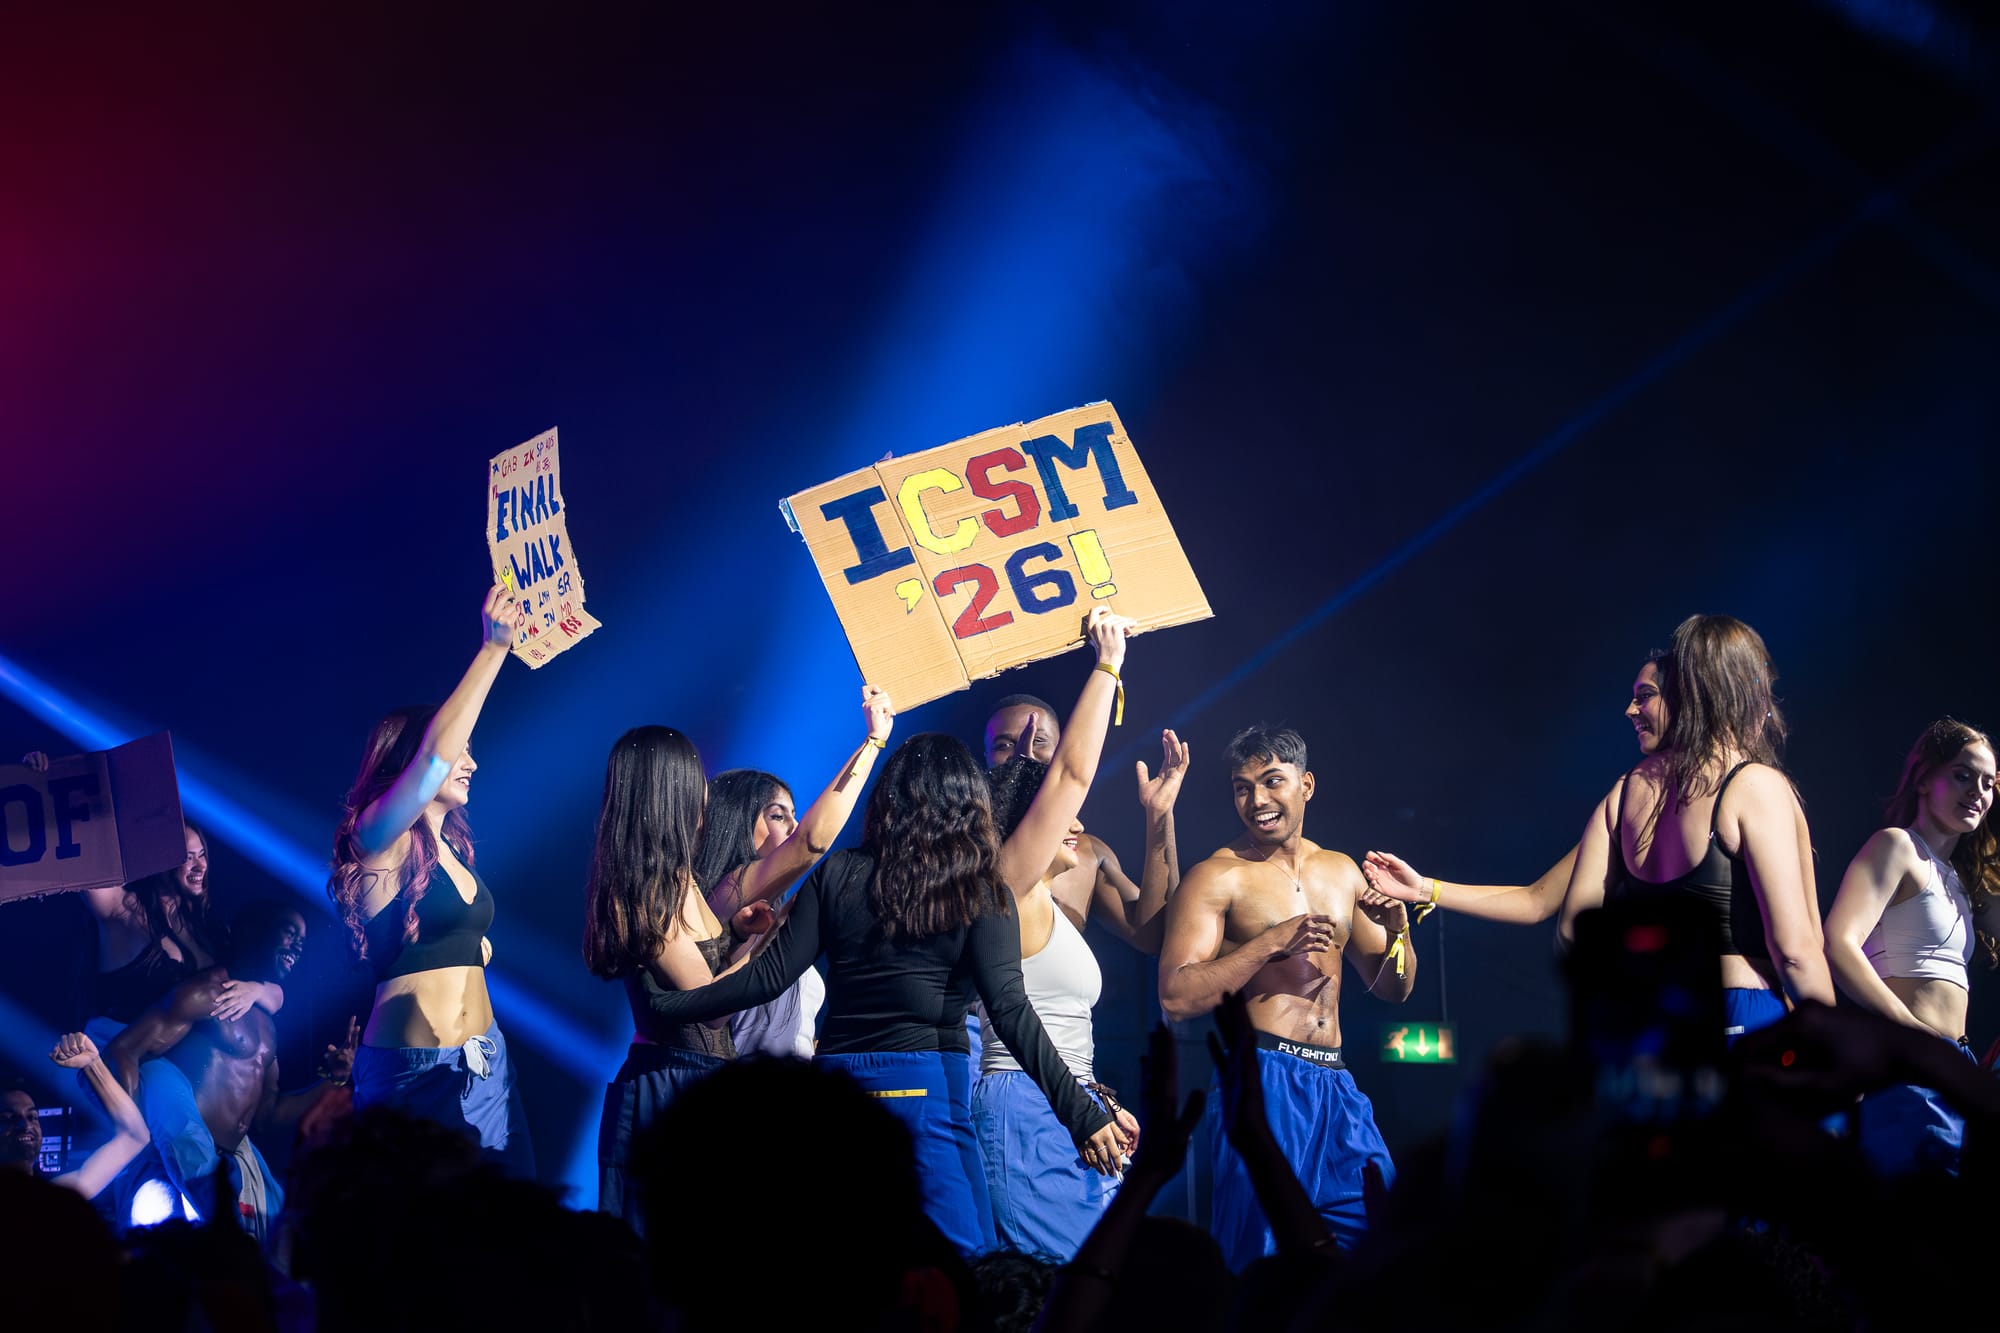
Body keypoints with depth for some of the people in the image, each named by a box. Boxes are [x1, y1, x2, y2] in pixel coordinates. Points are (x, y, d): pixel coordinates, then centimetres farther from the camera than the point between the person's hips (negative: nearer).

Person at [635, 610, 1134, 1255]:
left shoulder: (838, 877, 7)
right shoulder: (978, 892, 0)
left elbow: (769, 977, 2)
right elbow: (1009, 1010, -11)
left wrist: (664, 1003, 12)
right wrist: (1082, 1115, -14)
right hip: (927, 1085, -4)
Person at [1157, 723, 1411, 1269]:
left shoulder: (1341, 872, 16)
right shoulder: (1217, 877, -2)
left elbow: (1392, 988, 22)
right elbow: (1176, 997, -12)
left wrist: (1397, 931, 0)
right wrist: (1271, 943, -18)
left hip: (1336, 1085, 6)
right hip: (1264, 1077, -6)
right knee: (1264, 1259, -7)